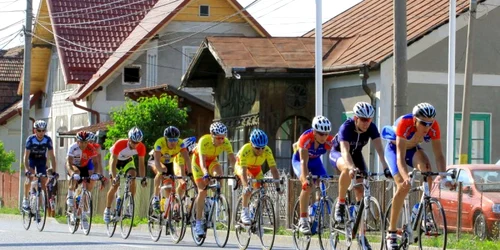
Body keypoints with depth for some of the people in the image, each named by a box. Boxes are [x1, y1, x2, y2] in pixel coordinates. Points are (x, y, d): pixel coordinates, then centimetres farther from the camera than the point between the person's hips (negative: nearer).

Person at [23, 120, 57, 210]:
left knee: (43, 181, -10)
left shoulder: (48, 140, -23)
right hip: (32, 159, -2)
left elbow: (52, 156, -21)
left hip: (42, 160, 2)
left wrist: (54, 171, -27)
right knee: (29, 177, -25)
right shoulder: (30, 139, -26)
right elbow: (26, 156, -28)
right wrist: (28, 170, -41)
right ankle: (25, 199, -13)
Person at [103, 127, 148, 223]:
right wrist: (114, 177, -46)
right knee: (115, 185, -11)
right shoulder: (119, 144, -37)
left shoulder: (141, 147, -27)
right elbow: (113, 162, -35)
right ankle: (107, 210, 3)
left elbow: (141, 164, -19)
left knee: (133, 179, -23)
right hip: (116, 160, -3)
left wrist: (143, 178, -31)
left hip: (128, 161, 3)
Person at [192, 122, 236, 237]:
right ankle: (198, 224, -6)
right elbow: (202, 161, -44)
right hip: (198, 161, -3)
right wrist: (206, 174, -61)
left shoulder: (226, 143, -25)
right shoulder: (204, 141, -35)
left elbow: (233, 159, -28)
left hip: (212, 161, 3)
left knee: (219, 174, -31)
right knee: (203, 191, -13)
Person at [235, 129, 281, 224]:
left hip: (256, 168, 4)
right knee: (248, 188, -31)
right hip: (241, 166, -4)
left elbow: (273, 169, -33)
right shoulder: (245, 150, -39)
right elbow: (243, 171, -44)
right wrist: (246, 186, -59)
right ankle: (244, 212, -21)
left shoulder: (267, 151, -31)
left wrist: (278, 186, -44)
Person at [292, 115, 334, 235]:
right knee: (307, 186, -28)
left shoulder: (329, 141, -28)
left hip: (315, 161, 4)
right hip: (299, 160, -4)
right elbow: (304, 162, -43)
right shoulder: (306, 139, -37)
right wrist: (306, 179, -57)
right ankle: (303, 221, -23)